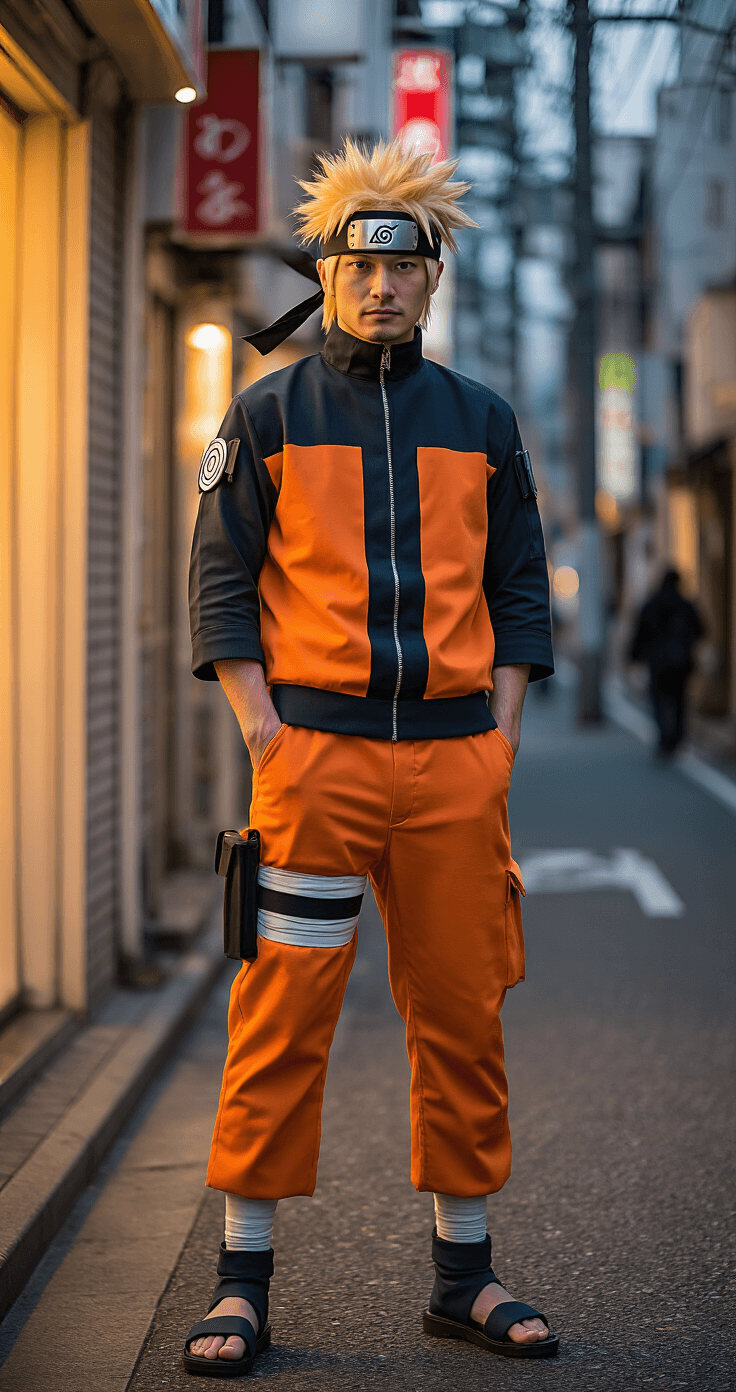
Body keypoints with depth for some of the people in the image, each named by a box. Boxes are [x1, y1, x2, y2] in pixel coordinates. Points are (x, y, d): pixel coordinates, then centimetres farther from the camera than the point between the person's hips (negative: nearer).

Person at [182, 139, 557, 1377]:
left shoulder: (482, 424, 13)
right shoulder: (268, 416, 5)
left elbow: (520, 590, 13)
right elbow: (220, 582, 3)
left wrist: (501, 741, 3)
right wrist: (263, 730, -7)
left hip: (455, 761, 3)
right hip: (315, 756, -3)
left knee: (463, 1016, 6)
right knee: (281, 1016, -4)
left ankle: (464, 1275, 17)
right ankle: (242, 1284, 4)